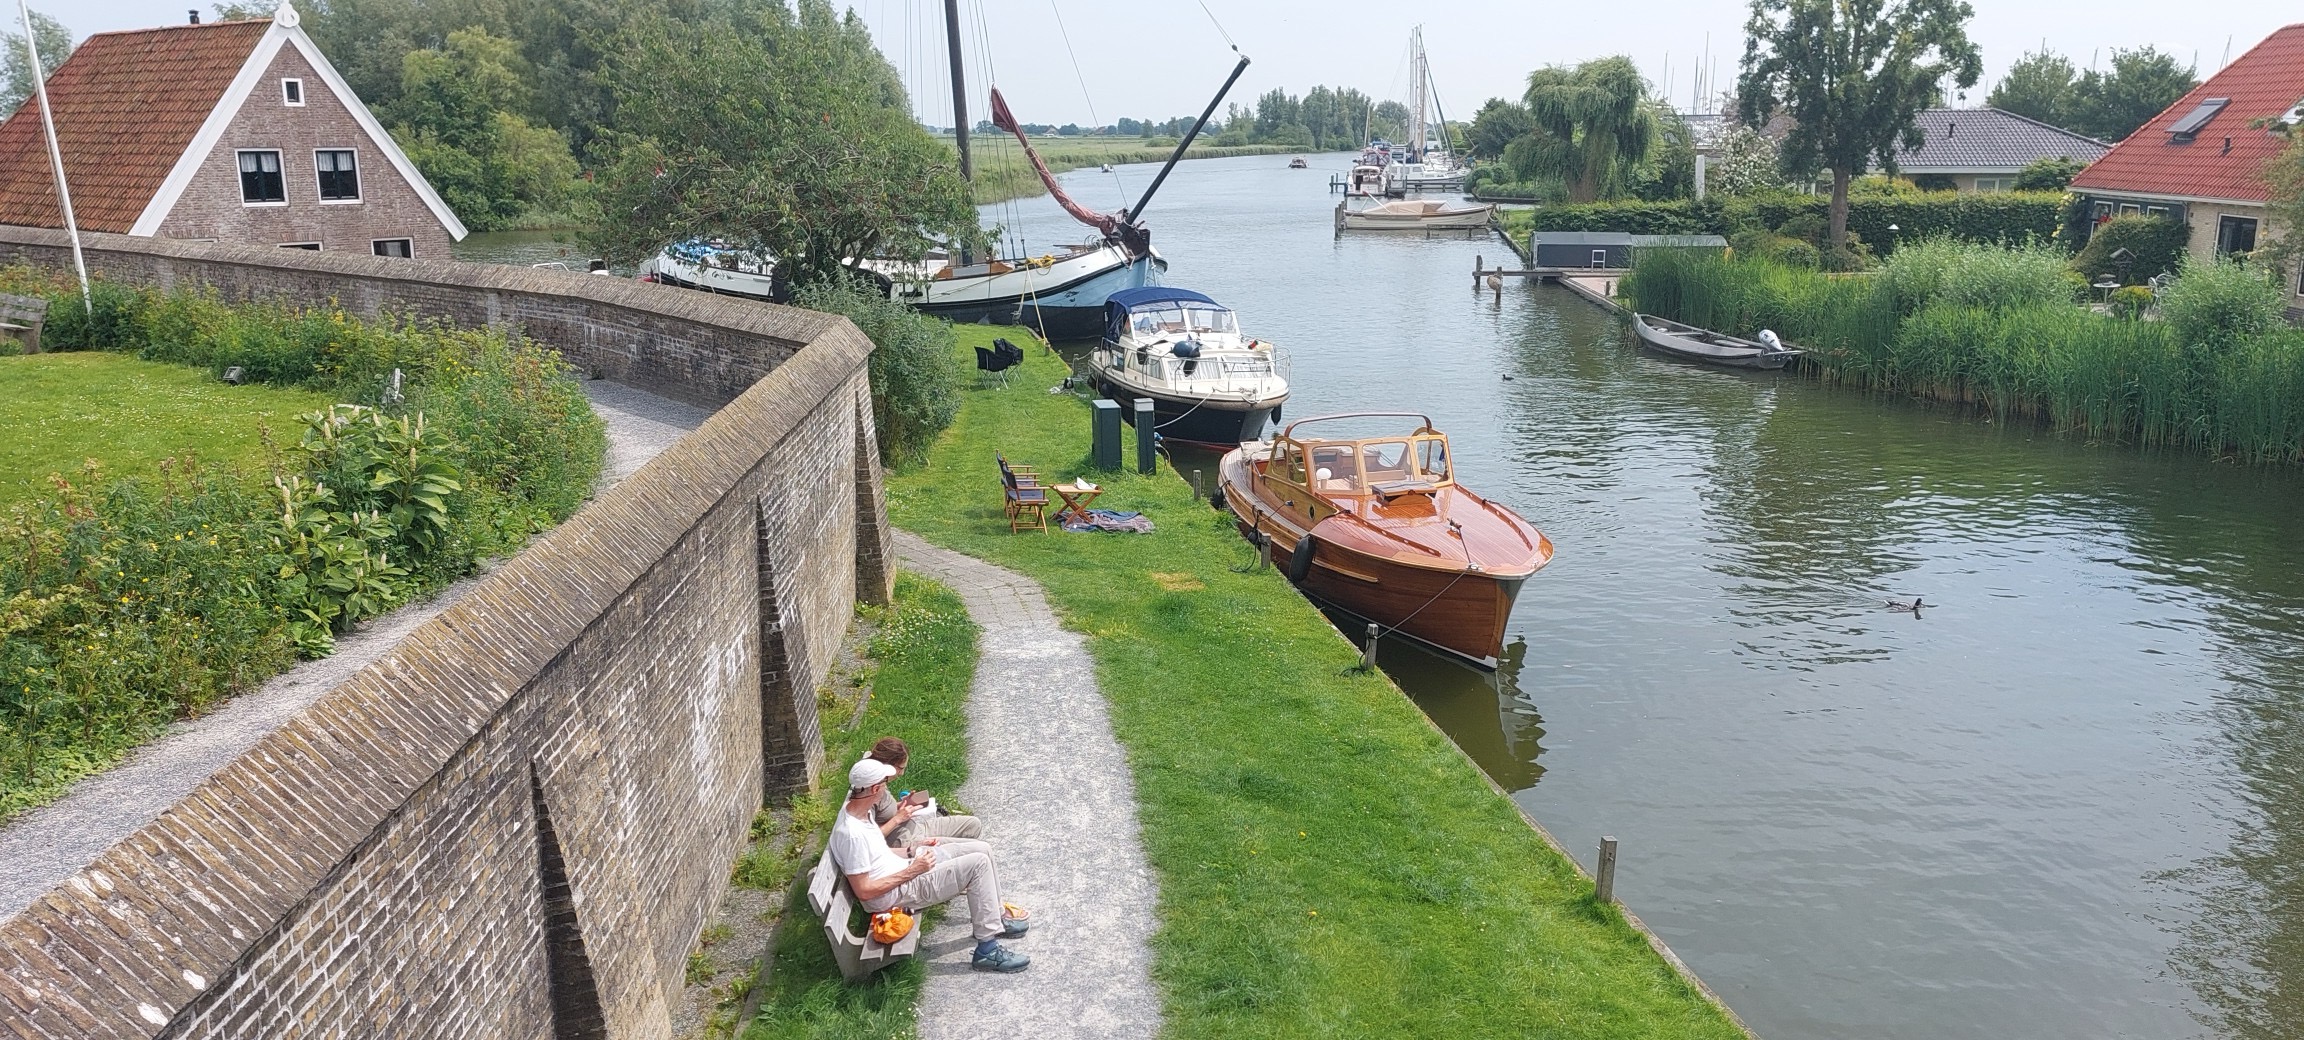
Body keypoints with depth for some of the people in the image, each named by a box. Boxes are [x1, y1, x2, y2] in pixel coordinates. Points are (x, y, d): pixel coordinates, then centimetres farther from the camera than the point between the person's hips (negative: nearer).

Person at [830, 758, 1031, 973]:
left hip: (900, 867, 10)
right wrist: (912, 871, -20)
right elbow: (863, 891, -25)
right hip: (897, 893, -10)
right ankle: (987, 951, -11)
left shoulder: (857, 809, 1)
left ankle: (996, 915, 28)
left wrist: (911, 851, 5)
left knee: (982, 849, 7)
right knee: (978, 863, -18)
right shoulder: (852, 834, -29)